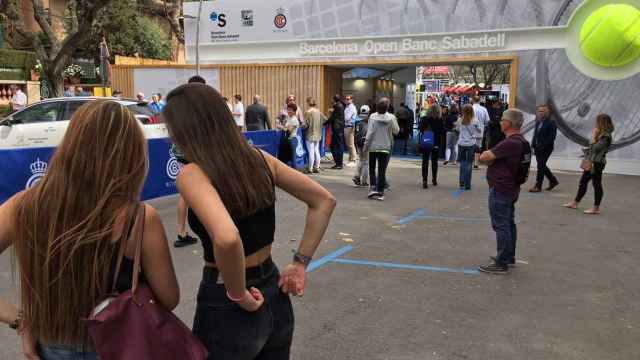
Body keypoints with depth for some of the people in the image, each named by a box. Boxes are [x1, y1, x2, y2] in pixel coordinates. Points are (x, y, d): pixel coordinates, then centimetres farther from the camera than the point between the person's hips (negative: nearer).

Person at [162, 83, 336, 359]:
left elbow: (226, 239, -38)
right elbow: (324, 201, 3)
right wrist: (300, 263, 3)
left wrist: (238, 295, -21)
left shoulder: (192, 174, -20)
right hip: (275, 296, 6)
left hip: (226, 307, -6)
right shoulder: (259, 158, -1)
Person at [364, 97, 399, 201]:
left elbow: (370, 133, -9)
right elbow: (396, 131, 1)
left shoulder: (372, 117, -8)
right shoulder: (391, 118, -8)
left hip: (373, 147, 0)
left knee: (372, 169, 13)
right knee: (382, 170, 5)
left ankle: (374, 188, 1)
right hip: (385, 147, 0)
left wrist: (366, 146, -3)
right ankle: (380, 192, 6)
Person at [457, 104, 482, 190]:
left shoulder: (460, 121, -6)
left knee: (462, 163, 13)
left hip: (461, 143, 2)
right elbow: (480, 130, 3)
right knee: (469, 164, 4)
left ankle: (462, 183, 10)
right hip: (471, 144, -2)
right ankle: (467, 185, 6)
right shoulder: (475, 121, -10)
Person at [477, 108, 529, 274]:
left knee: (501, 225, -5)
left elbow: (484, 157, -25)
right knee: (509, 223, 18)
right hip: (512, 188, 10)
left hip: (500, 190, -10)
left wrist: (487, 154, -1)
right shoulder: (522, 142, 10)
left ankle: (501, 263, 0)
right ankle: (509, 256, 30)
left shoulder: (509, 143, -24)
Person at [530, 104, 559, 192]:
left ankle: (538, 186, 2)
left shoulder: (551, 123, -9)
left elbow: (552, 137, -14)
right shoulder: (538, 122, 11)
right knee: (542, 165, 14)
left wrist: (543, 146, -20)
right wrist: (533, 144, 5)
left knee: (541, 166, -5)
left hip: (546, 148, -7)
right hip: (538, 148, 7)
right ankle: (553, 181, 31)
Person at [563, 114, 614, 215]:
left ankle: (596, 208, 5)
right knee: (583, 182, 15)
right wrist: (587, 160, 5)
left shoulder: (606, 136, -16)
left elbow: (595, 148, -21)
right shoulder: (600, 134, 13)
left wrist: (593, 136, -12)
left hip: (597, 163, -10)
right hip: (591, 162, 10)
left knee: (597, 184, -2)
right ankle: (575, 203, 25)